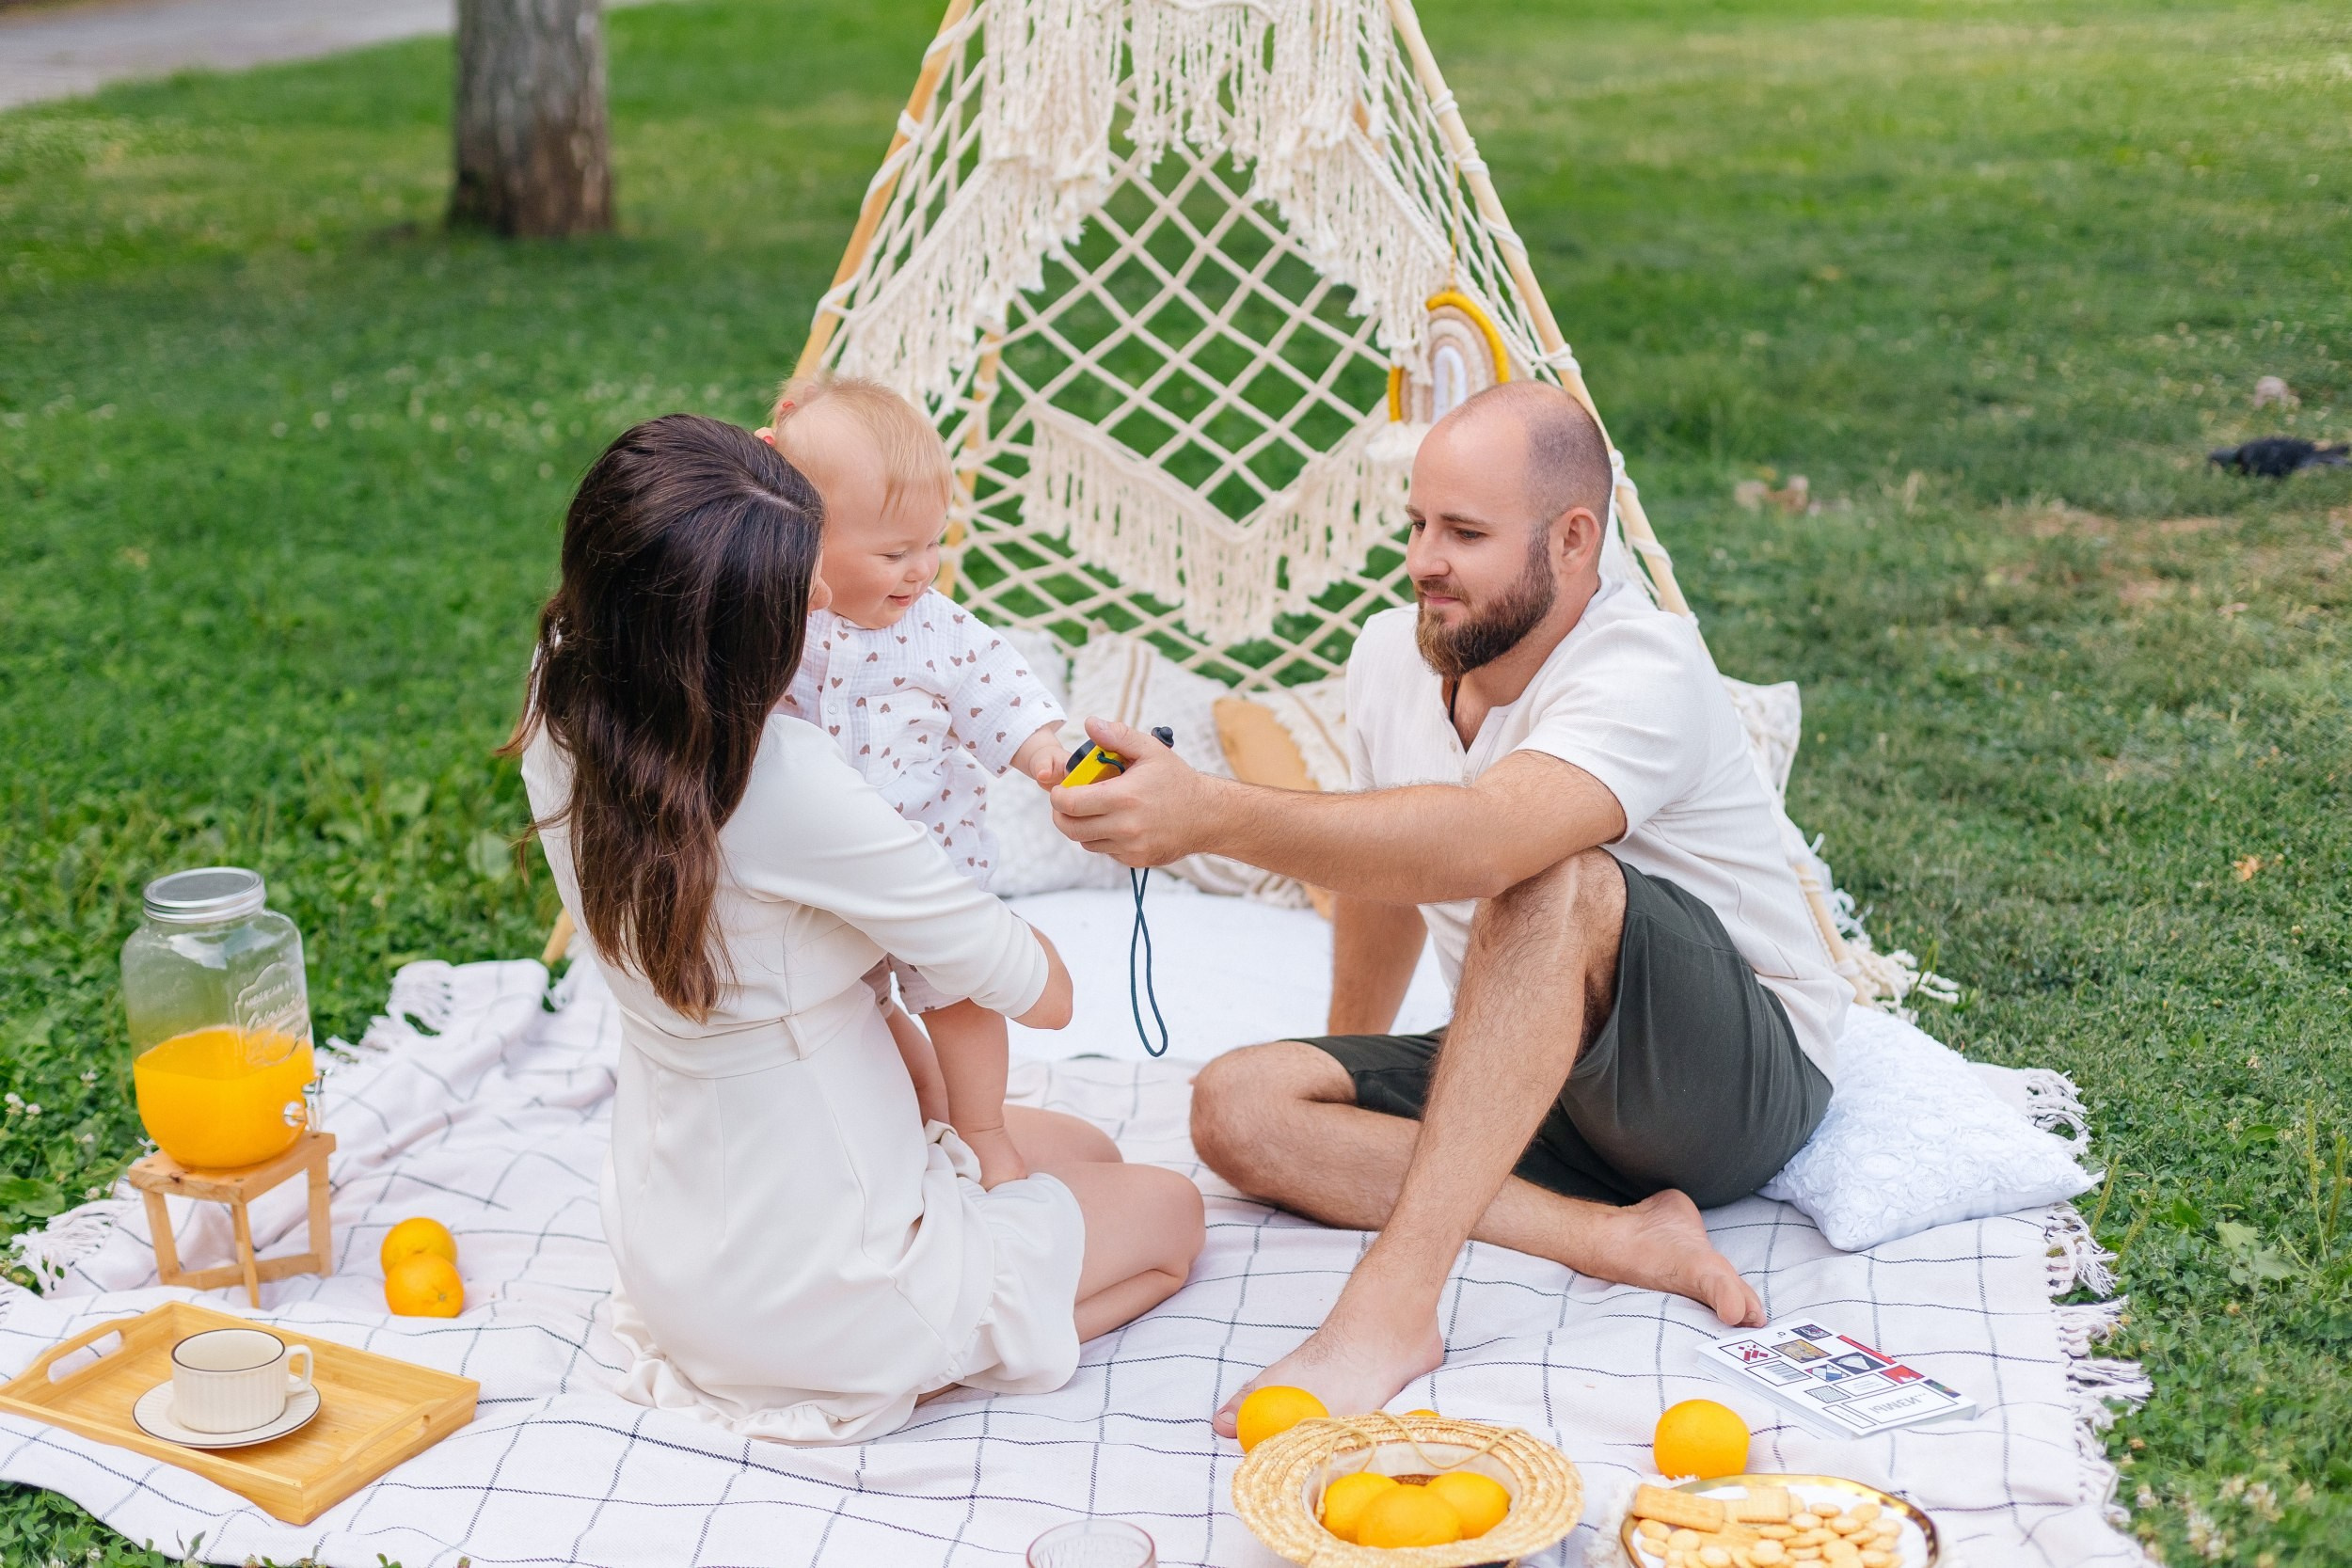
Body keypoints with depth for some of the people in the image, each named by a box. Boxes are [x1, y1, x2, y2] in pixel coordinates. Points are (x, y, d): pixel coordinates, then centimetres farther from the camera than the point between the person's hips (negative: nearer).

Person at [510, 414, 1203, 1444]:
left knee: (1082, 1149, 28)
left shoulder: (564, 710, -10)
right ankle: (885, 1368, 3)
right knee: (1168, 1213, 18)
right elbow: (1045, 994, -22)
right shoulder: (783, 783, -33)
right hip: (812, 1299, -8)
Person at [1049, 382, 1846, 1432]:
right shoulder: (1391, 656, 0)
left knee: (1553, 880, -37)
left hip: (1745, 1075, -7)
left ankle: (1394, 1304, -40)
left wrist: (1210, 814, -51)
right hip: (1532, 1084, 7)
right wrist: (1346, 1070, 17)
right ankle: (1616, 1237, -23)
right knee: (1237, 1106, -14)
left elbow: (1473, 842, -44)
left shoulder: (1645, 671, -24)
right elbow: (1388, 869, 16)